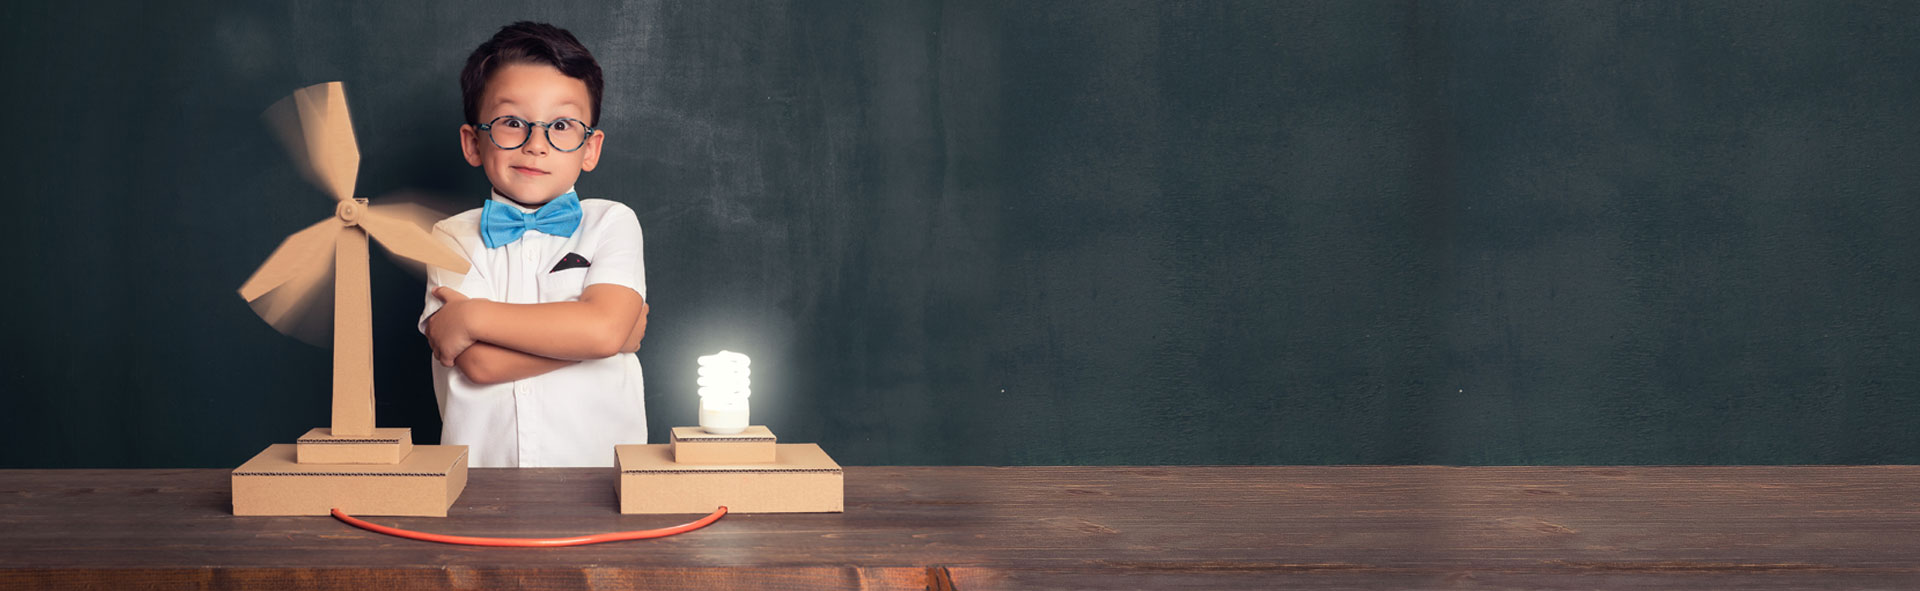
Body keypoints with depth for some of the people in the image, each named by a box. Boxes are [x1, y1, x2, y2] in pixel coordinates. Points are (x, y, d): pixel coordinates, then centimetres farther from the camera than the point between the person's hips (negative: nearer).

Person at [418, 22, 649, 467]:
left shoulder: (612, 223, 8)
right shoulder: (453, 238, 8)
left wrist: (473, 316, -7)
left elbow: (604, 328, -10)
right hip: (483, 470, 2)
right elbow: (479, 362, -7)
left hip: (599, 463, -1)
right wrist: (607, 330, -7)